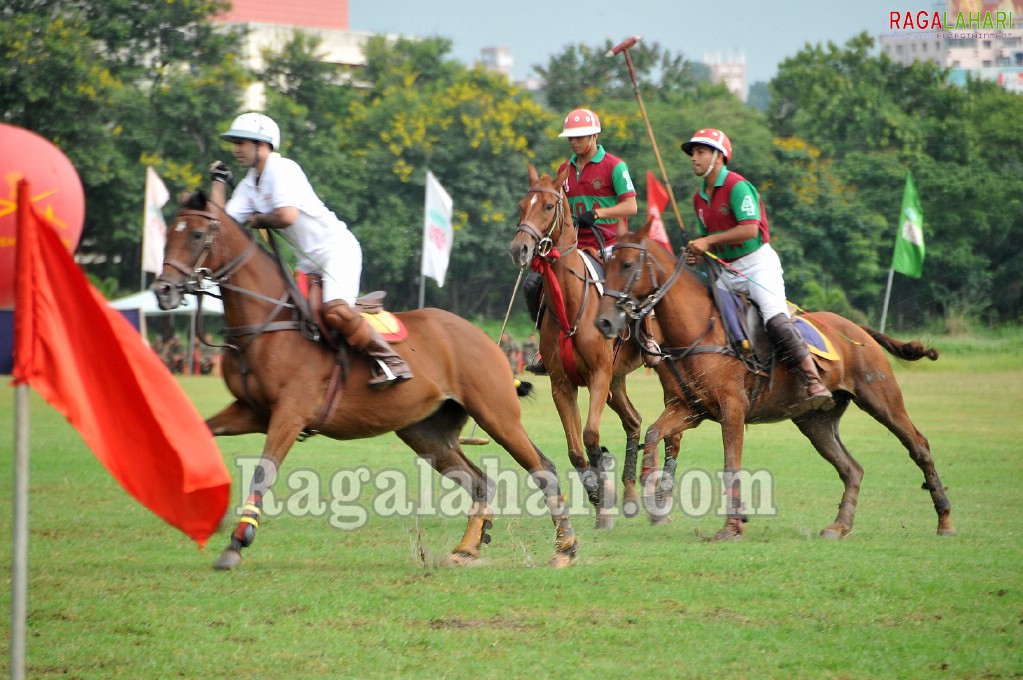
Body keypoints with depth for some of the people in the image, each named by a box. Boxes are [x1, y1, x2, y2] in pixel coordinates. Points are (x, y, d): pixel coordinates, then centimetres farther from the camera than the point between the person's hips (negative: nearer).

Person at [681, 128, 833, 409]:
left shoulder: (737, 186, -13)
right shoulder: (700, 197, 12)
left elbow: (749, 229, -23)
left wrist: (709, 242, -19)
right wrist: (698, 253, -2)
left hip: (758, 263, -9)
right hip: (728, 271, 9)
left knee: (775, 320, -26)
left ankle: (814, 382, -29)